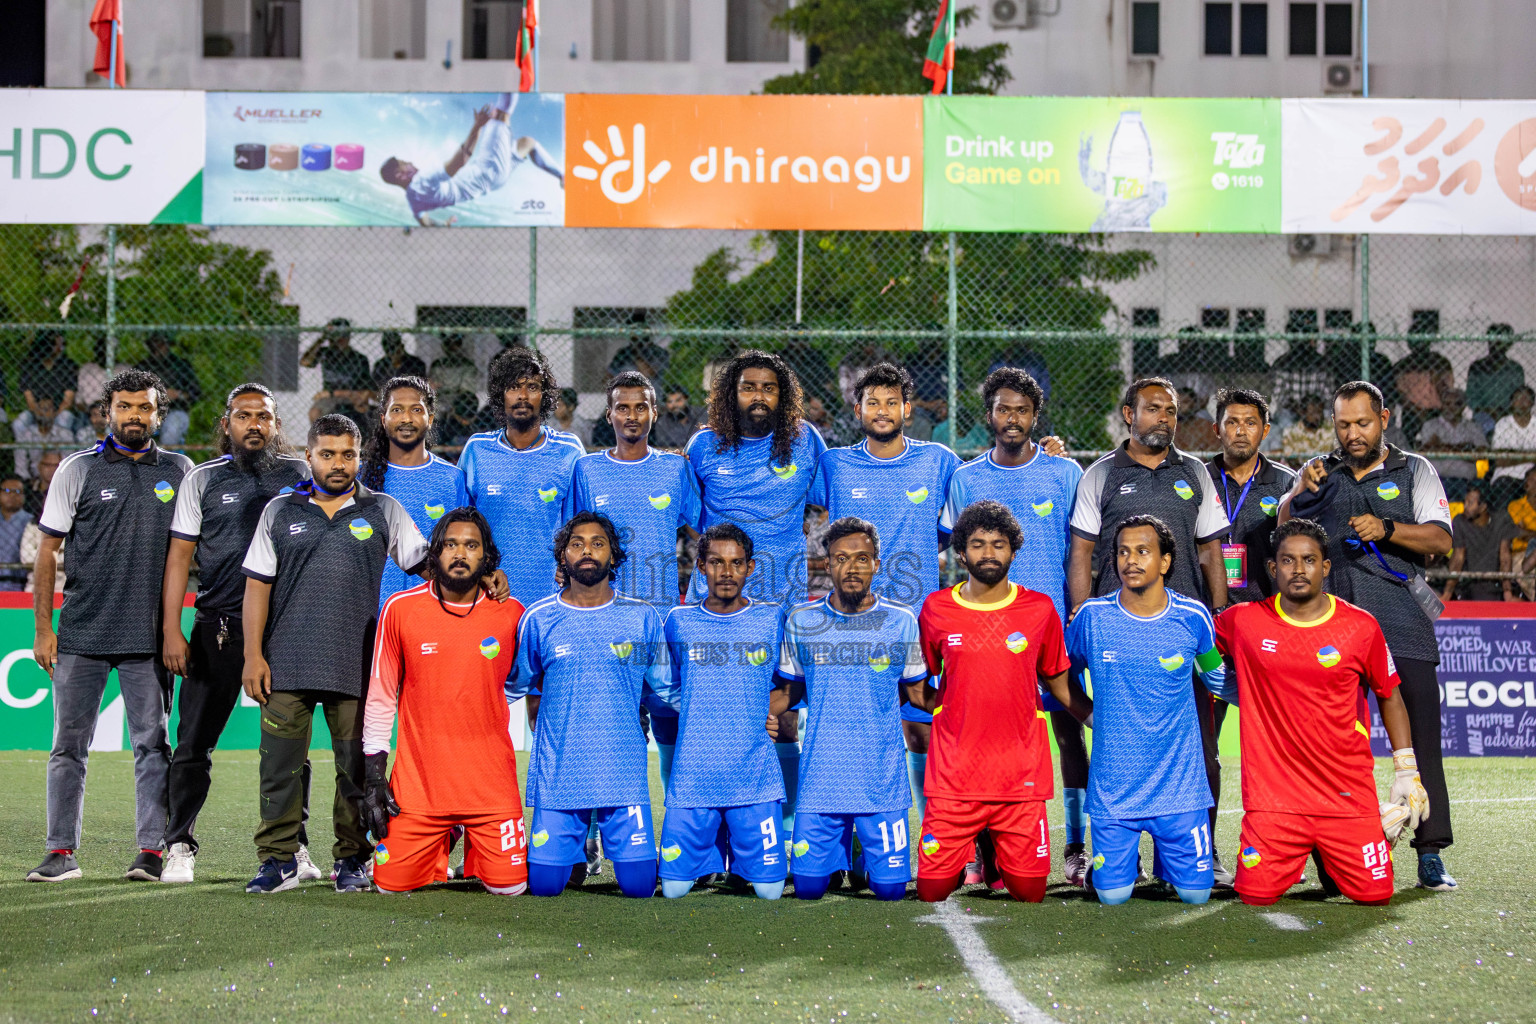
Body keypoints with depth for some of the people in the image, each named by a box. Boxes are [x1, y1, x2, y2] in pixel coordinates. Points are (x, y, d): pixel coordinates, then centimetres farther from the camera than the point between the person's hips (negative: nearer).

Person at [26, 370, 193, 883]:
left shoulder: (179, 471, 8)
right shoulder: (79, 469, 4)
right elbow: (48, 549, 5)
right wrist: (43, 628, -1)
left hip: (149, 634, 1)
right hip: (81, 631, 0)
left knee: (152, 744, 1)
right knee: (69, 745, 3)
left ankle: (152, 849, 6)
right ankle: (62, 851, 8)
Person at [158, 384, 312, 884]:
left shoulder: (300, 475, 8)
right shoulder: (202, 479, 6)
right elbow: (179, 555, 4)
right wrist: (171, 630, -4)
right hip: (219, 626, -1)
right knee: (194, 743, 0)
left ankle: (293, 847, 14)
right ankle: (179, 847, 9)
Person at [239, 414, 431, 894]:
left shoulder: (383, 511, 9)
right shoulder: (281, 511, 10)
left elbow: (428, 566, 8)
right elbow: (257, 585, 9)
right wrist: (253, 655, 1)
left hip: (356, 666, 0)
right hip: (287, 661, 0)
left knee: (356, 765, 2)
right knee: (280, 763, 0)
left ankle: (352, 859, 14)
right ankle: (278, 859, 9)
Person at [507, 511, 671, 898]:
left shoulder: (642, 618, 4)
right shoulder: (539, 619, 3)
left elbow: (667, 690, 13)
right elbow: (511, 687, 17)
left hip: (624, 774, 0)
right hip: (558, 775, 0)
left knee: (639, 884, -8)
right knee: (544, 884, -4)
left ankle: (613, 837, 26)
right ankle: (576, 851, 30)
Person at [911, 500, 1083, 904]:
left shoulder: (1040, 610, 3)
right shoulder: (936, 609, 3)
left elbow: (1059, 684, 13)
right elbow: (917, 682, 17)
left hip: (1022, 776, 0)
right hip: (954, 775, 0)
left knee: (1030, 892, -1)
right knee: (933, 890, -3)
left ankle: (999, 855, 29)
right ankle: (968, 854, 28)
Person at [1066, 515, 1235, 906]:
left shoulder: (1193, 617, -3)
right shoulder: (1093, 617, -4)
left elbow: (1219, 680, 15)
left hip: (1179, 785, 0)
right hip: (1112, 789, 0)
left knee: (1195, 895, 2)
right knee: (1113, 896, 1)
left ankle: (1164, 860, 34)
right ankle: (1123, 859, 34)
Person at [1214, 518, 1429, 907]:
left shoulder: (1361, 627, -1)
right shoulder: (1243, 621, -2)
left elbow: (1390, 697, 12)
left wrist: (1406, 771, 8)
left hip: (1349, 795, 0)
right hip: (1273, 797, 0)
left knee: (1374, 893, -6)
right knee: (1257, 895, -12)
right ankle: (1303, 854, 23)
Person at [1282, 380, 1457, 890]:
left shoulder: (1414, 471, 11)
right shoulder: (1320, 473, 17)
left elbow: (1440, 539, 0)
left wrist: (1387, 528, -16)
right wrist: (1300, 492, -10)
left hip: (1402, 624, -2)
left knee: (1420, 737, -7)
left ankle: (1430, 854, -5)